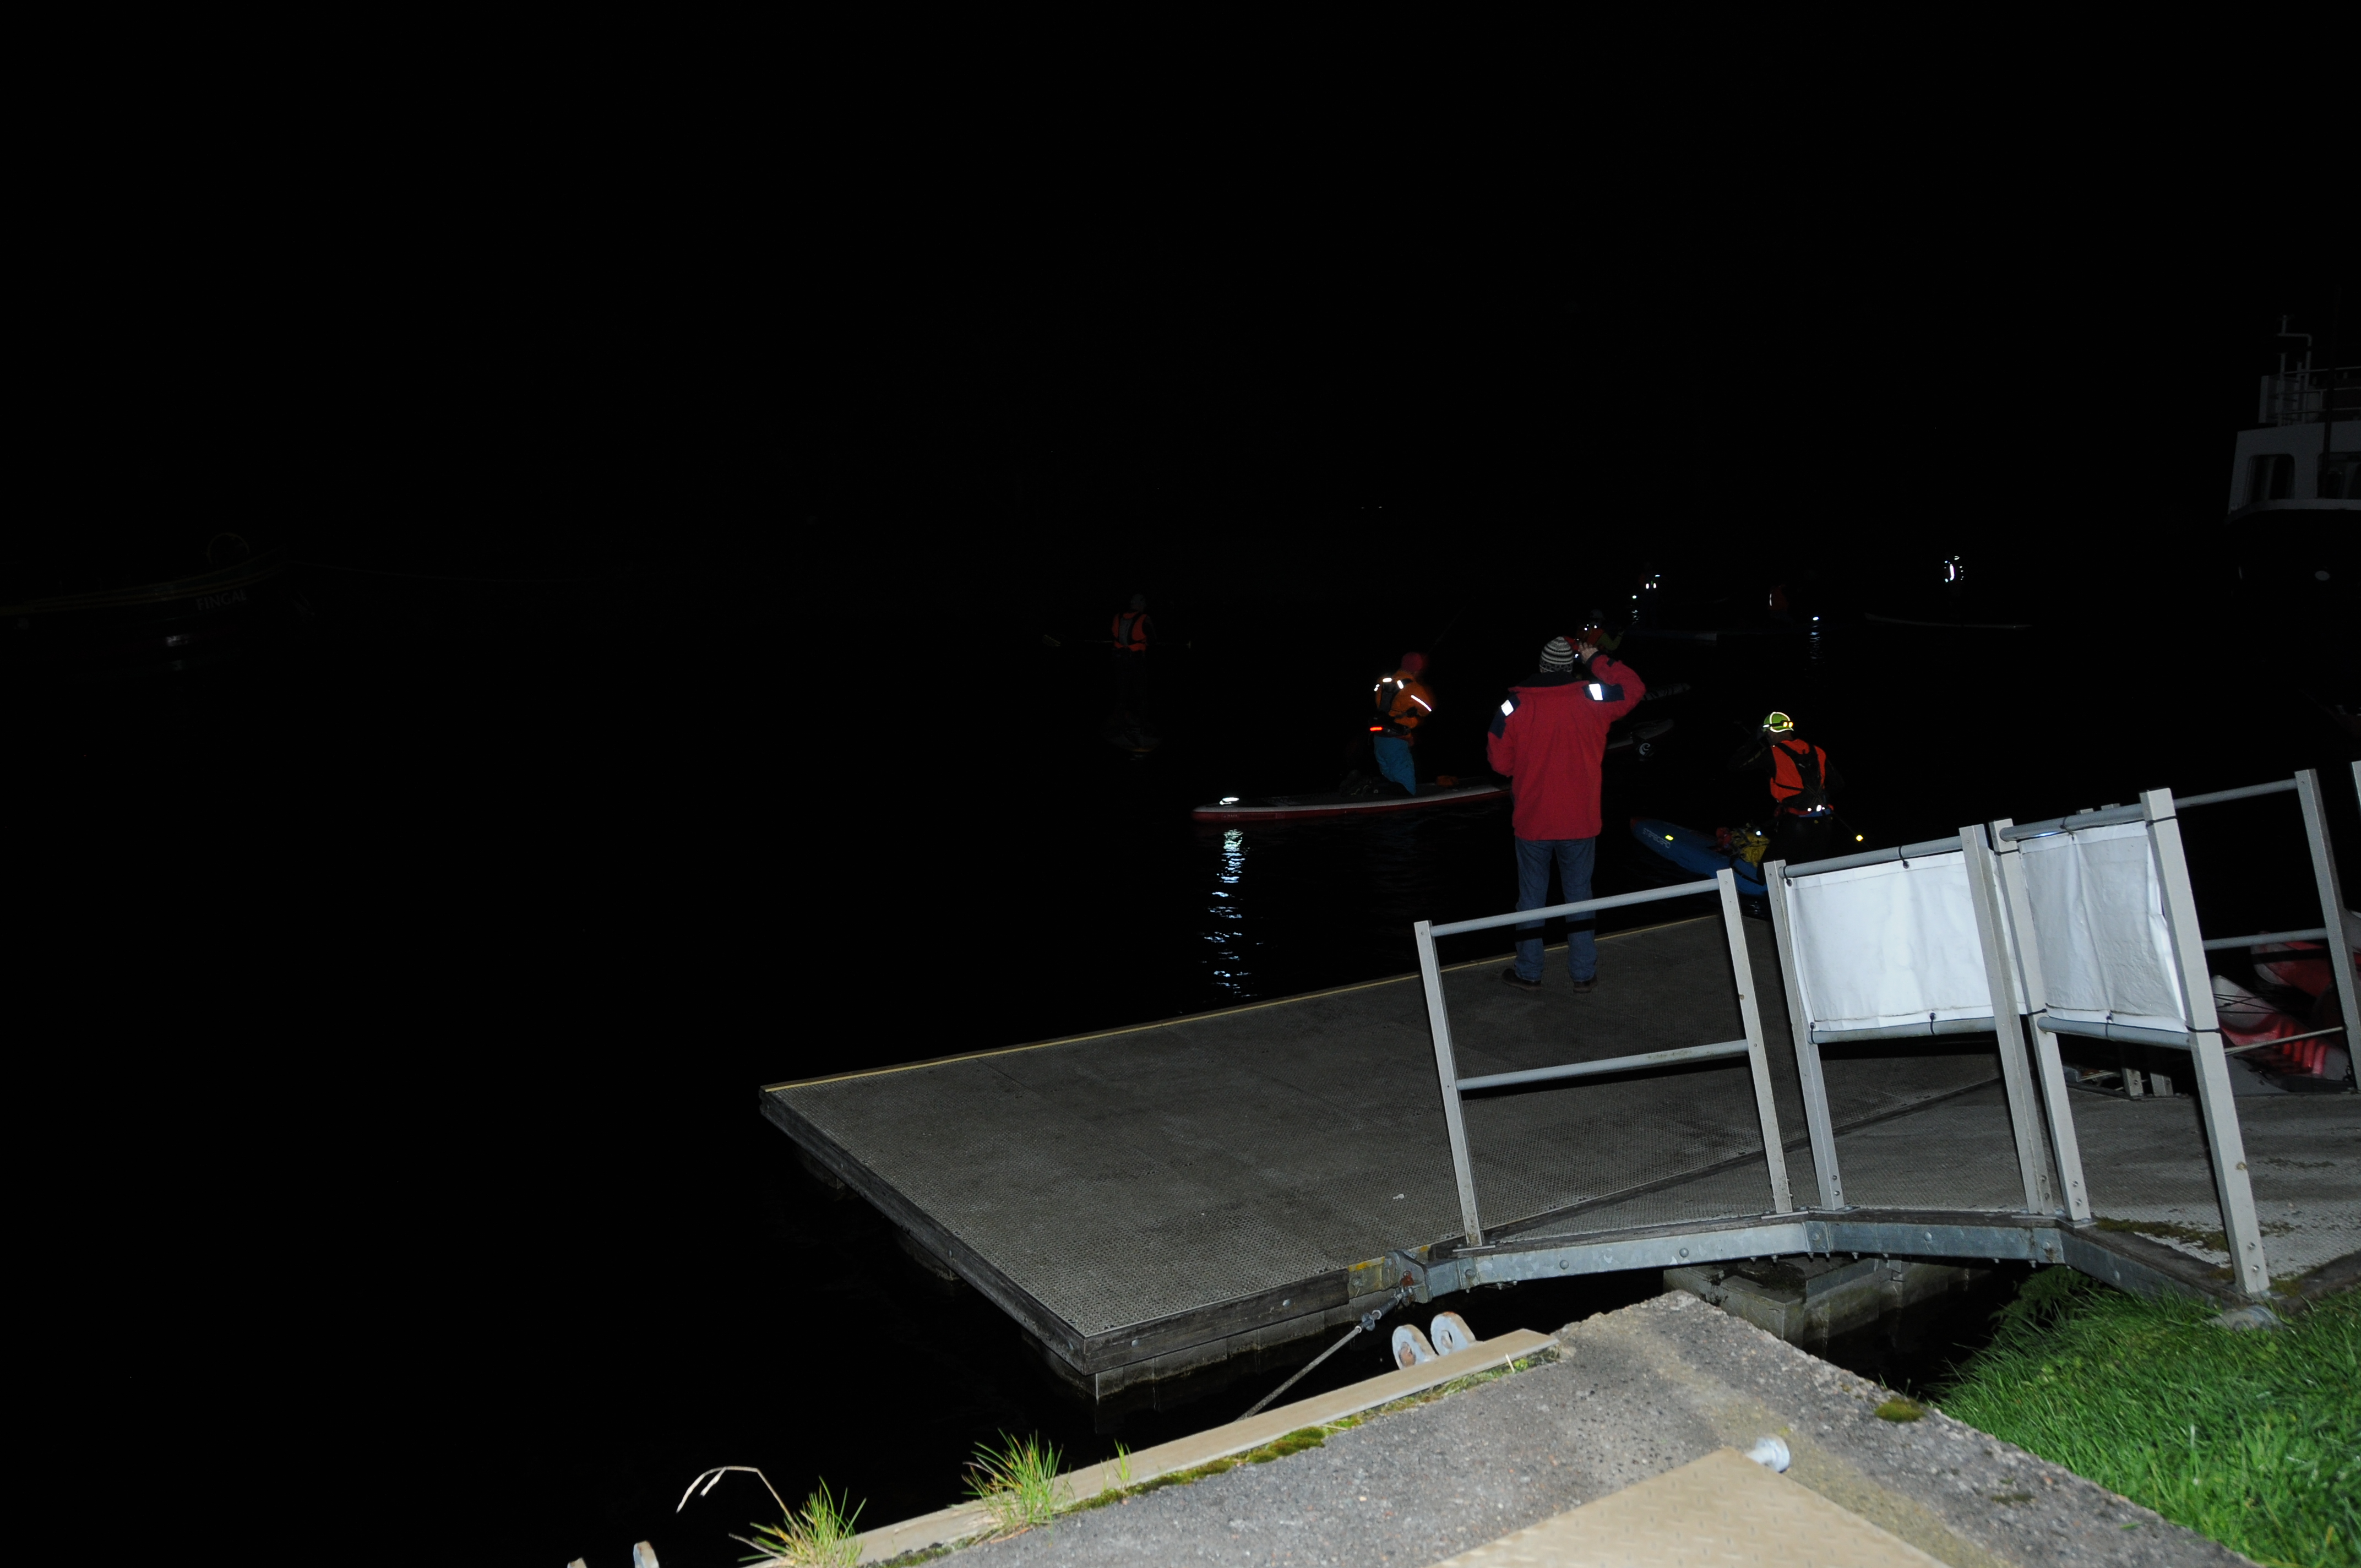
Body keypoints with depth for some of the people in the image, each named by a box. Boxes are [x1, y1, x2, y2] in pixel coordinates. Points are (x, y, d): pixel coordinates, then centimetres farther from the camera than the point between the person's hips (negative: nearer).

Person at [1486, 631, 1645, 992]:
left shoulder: (1514, 706, -8)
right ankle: (1584, 973, 16)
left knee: (1532, 897, 11)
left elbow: (1500, 762, -1)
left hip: (1532, 823, 0)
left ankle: (1528, 972, 18)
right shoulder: (1591, 699, -8)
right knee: (1579, 894, 12)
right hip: (1580, 822, 1)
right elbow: (1635, 688, 9)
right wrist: (1596, 659, 11)